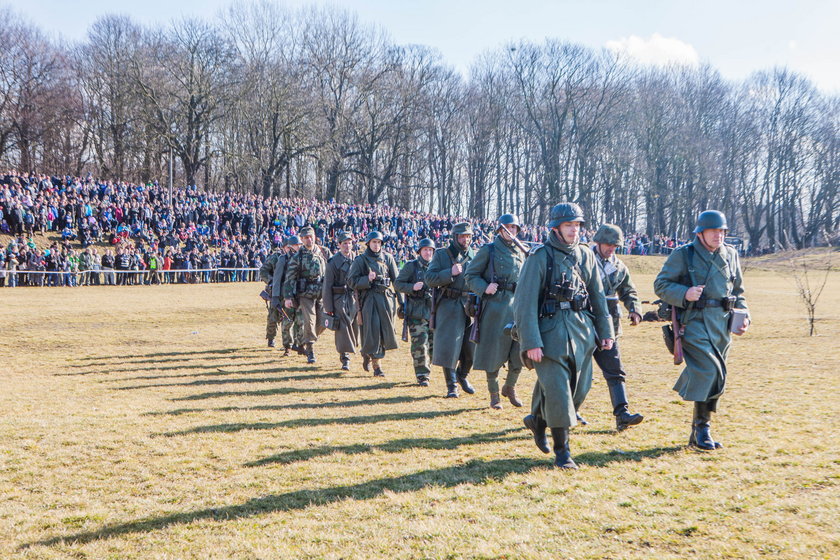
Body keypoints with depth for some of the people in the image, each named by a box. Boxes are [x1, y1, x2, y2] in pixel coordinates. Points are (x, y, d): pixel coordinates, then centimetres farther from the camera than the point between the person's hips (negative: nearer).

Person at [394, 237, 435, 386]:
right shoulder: (411, 266, 0)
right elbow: (397, 284, -3)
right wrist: (412, 287, -18)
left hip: (434, 310, 5)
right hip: (416, 311, -4)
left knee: (435, 342, 6)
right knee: (419, 343, -7)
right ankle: (422, 375, 0)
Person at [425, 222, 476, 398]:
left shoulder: (475, 256, 12)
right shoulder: (441, 255, 2)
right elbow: (429, 279, -6)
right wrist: (450, 273, -18)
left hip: (471, 306, 4)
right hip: (449, 306, -3)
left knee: (471, 347, 6)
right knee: (449, 346, -4)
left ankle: (463, 375, 32)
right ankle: (451, 385, 6)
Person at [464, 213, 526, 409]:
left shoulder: (520, 253, 16)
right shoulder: (488, 250, 1)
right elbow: (470, 275, -1)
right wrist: (485, 288, -17)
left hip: (517, 304, 5)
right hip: (495, 304, -5)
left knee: (520, 349, 0)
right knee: (494, 351, -1)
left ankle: (510, 387, 20)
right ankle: (494, 394, 10)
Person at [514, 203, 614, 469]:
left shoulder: (586, 256, 9)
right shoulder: (540, 257, -8)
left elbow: (598, 295, 16)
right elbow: (525, 302, -12)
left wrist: (606, 331, 12)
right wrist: (531, 342, -18)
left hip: (582, 331, 6)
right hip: (551, 332, -6)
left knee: (579, 389, 11)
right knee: (557, 391, -6)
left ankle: (538, 420, 36)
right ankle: (561, 451, 7)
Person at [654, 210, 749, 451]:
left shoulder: (730, 255, 14)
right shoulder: (683, 255, -3)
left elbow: (738, 291, 22)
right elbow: (660, 284, -3)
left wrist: (744, 317, 8)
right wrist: (684, 294, -19)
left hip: (722, 324, 6)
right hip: (695, 321, -6)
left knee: (716, 379, 7)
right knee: (708, 372, -19)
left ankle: (698, 431, 19)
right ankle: (702, 429, -7)